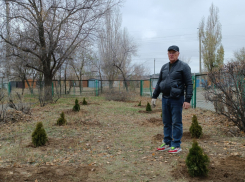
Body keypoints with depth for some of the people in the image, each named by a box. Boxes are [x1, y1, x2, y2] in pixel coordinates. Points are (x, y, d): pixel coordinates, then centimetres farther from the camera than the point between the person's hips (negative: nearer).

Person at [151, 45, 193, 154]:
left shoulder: (183, 67, -4)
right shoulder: (164, 67, 14)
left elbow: (189, 84, -9)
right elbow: (159, 83, 20)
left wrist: (187, 100, -16)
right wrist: (154, 96, 14)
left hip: (177, 99, -6)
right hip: (165, 99, 6)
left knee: (176, 123, -2)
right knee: (166, 122, 11)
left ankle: (176, 145, 7)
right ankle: (167, 143, 21)